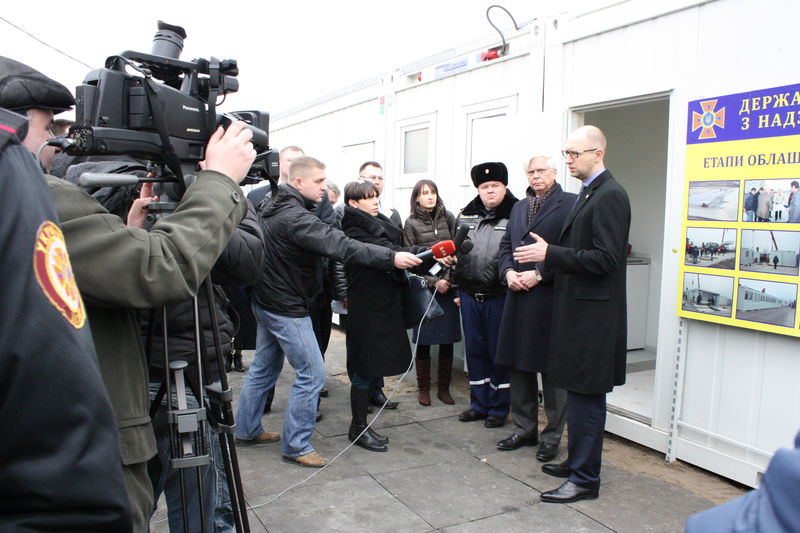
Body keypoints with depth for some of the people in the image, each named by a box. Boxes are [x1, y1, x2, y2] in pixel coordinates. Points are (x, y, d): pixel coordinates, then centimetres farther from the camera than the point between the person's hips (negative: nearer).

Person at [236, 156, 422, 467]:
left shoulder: (276, 208, 9)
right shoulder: (294, 217, -24)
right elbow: (340, 246, -32)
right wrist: (391, 258, -33)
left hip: (269, 300, 11)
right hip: (287, 307, -11)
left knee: (263, 368, 20)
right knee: (312, 374, -3)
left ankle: (246, 430, 34)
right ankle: (295, 446, 7)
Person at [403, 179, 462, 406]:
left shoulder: (448, 218, 8)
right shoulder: (411, 223, 1)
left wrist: (450, 278, -6)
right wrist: (433, 282, -10)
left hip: (448, 286, 2)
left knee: (448, 339, 5)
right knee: (423, 340, 3)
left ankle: (443, 388, 18)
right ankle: (423, 388, 17)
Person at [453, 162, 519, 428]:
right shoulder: (465, 216, 11)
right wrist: (458, 289, 14)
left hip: (499, 297, -5)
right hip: (470, 296, 5)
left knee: (498, 352, 6)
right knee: (474, 349, 13)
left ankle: (498, 408, 21)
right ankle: (479, 404, 28)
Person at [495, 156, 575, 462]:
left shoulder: (569, 204, -5)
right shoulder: (519, 207, 18)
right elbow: (505, 245, 18)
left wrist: (539, 274, -17)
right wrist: (508, 272, -1)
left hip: (550, 298, -7)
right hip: (518, 298, 7)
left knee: (552, 369, 3)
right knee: (519, 365, 13)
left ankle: (552, 437, 18)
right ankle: (524, 429, 28)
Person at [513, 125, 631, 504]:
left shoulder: (609, 196, -15)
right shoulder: (589, 193, 15)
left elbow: (605, 259, -22)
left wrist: (549, 253, -20)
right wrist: (545, 262, 9)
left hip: (592, 313, -10)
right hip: (577, 308, 10)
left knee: (585, 395, -1)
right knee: (578, 392, 18)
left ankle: (585, 479, 11)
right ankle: (578, 461, 32)